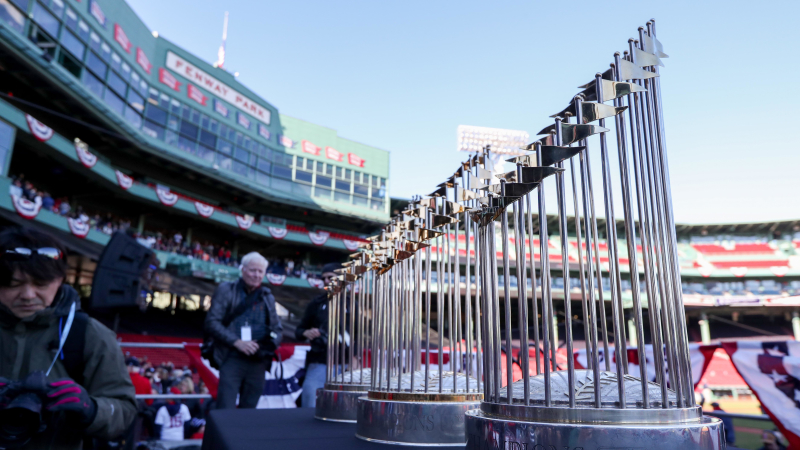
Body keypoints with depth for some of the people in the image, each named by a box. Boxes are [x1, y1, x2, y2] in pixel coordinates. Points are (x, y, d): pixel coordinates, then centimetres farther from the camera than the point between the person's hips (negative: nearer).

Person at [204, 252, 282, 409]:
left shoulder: (268, 297, 14)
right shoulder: (226, 290, 3)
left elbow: (278, 329, 16)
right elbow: (211, 322, -5)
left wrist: (269, 343, -6)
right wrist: (236, 342, -17)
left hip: (258, 362, 4)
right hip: (232, 359, -3)